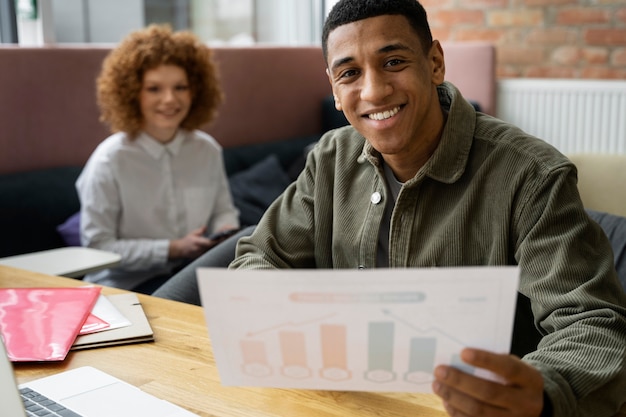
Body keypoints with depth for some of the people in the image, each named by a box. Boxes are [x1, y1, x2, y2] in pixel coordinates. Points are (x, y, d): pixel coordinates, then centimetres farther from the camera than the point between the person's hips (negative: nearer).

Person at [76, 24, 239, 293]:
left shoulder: (207, 150, 3)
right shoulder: (109, 160, -12)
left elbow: (224, 210, 18)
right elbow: (97, 247, -12)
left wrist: (227, 232, -7)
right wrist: (173, 249, -18)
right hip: (127, 286, -5)